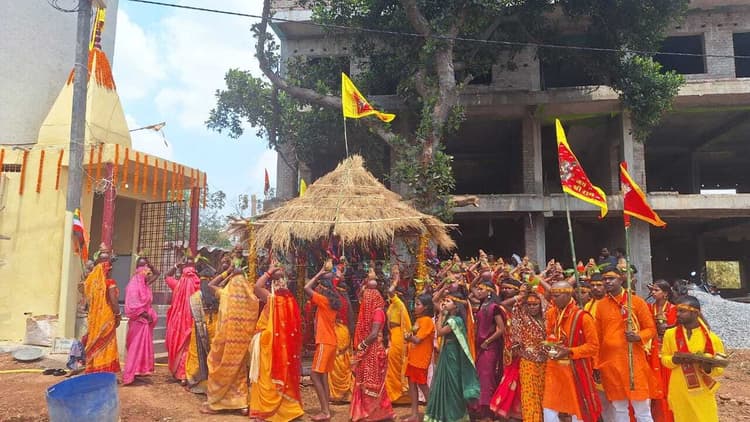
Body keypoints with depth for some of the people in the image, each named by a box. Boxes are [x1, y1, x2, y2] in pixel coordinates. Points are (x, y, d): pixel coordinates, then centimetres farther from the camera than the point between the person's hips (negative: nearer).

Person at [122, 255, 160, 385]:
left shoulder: (145, 284, 9)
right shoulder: (134, 285, -15)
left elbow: (157, 274, 19)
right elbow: (133, 305, -22)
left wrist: (149, 264, 6)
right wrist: (145, 314, -18)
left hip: (145, 320, 9)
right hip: (138, 320, -9)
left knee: (144, 346, 13)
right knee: (136, 346, -7)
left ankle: (140, 370, 22)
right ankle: (129, 375, -3)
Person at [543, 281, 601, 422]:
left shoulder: (583, 317, -16)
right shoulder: (551, 314, 2)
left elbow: (593, 346, -12)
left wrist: (570, 352, -22)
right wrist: (550, 346, -3)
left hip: (575, 369, -5)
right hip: (554, 368, 5)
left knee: (578, 409, 10)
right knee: (549, 409, 6)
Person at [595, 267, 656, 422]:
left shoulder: (637, 302, -3)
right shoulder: (600, 305, 5)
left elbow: (651, 329, 0)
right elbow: (598, 336, 7)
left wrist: (638, 337, -21)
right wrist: (596, 365, 6)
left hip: (633, 361, -3)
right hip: (609, 362, 3)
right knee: (619, 409, 13)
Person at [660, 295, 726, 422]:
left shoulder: (712, 338, -6)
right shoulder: (670, 334, -3)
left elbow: (720, 369, -1)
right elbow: (664, 359, 5)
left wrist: (708, 368, -21)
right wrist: (674, 360, -15)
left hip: (703, 394, -1)